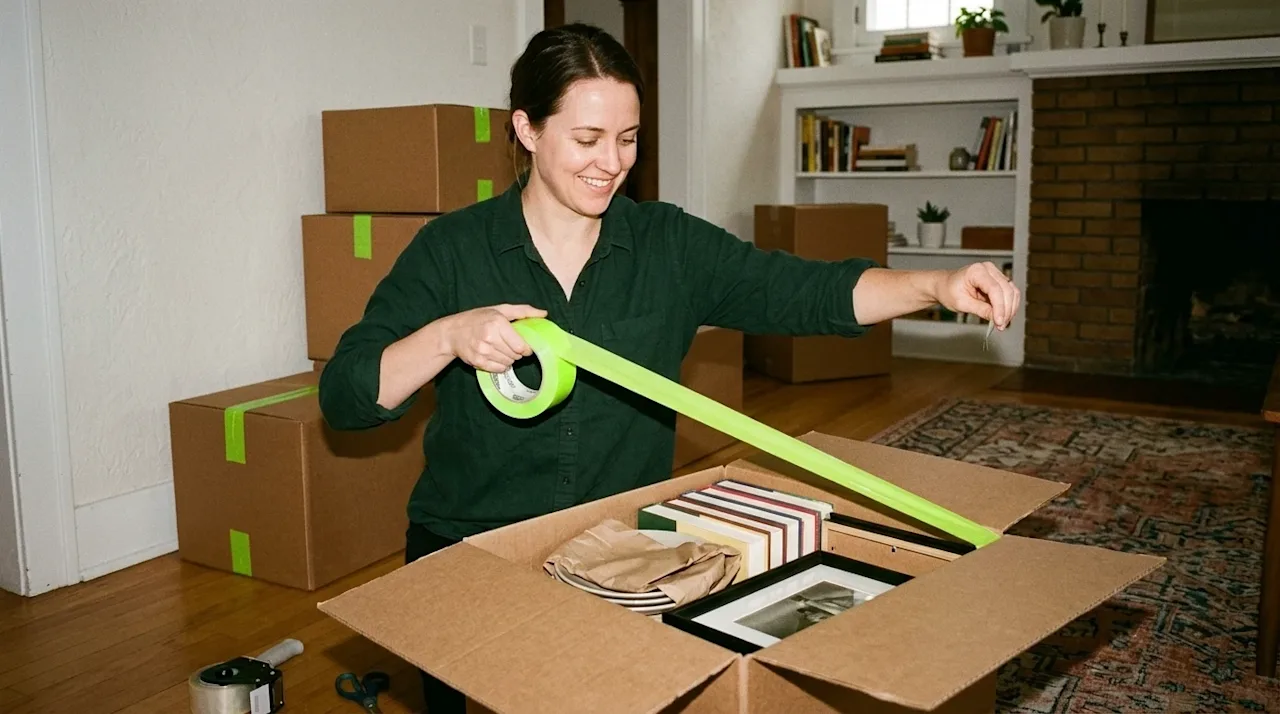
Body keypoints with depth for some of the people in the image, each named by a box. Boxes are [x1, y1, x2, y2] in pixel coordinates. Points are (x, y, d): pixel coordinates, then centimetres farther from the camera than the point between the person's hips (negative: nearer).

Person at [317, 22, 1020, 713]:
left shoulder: (669, 245, 1)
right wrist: (450, 335, -26)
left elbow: (807, 291, -7)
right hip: (469, 555, -1)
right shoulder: (452, 249, -5)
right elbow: (343, 395, -9)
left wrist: (937, 286, -23)